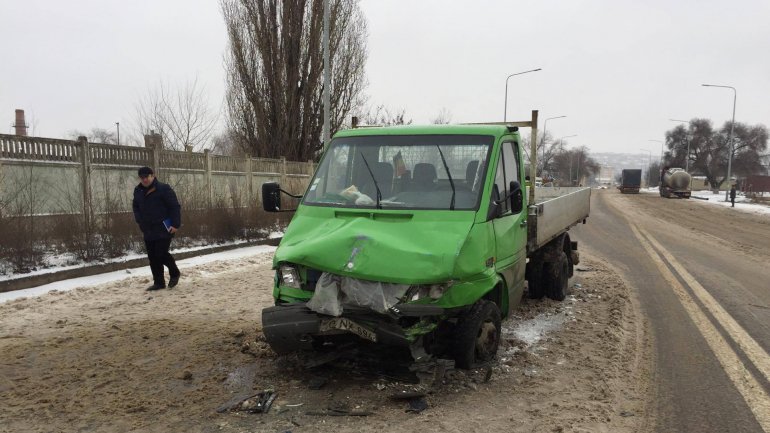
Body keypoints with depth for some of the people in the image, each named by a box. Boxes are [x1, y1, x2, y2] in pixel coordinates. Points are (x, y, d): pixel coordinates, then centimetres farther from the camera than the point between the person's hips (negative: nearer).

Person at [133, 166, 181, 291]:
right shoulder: (138, 191, 10)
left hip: (164, 229, -7)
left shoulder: (163, 188, -10)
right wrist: (140, 221, 9)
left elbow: (175, 207, -11)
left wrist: (175, 224, -17)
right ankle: (159, 282, 16)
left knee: (161, 254, -10)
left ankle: (174, 273, 16)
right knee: (152, 257, 7)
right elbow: (136, 207, 25)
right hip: (148, 230, 7)